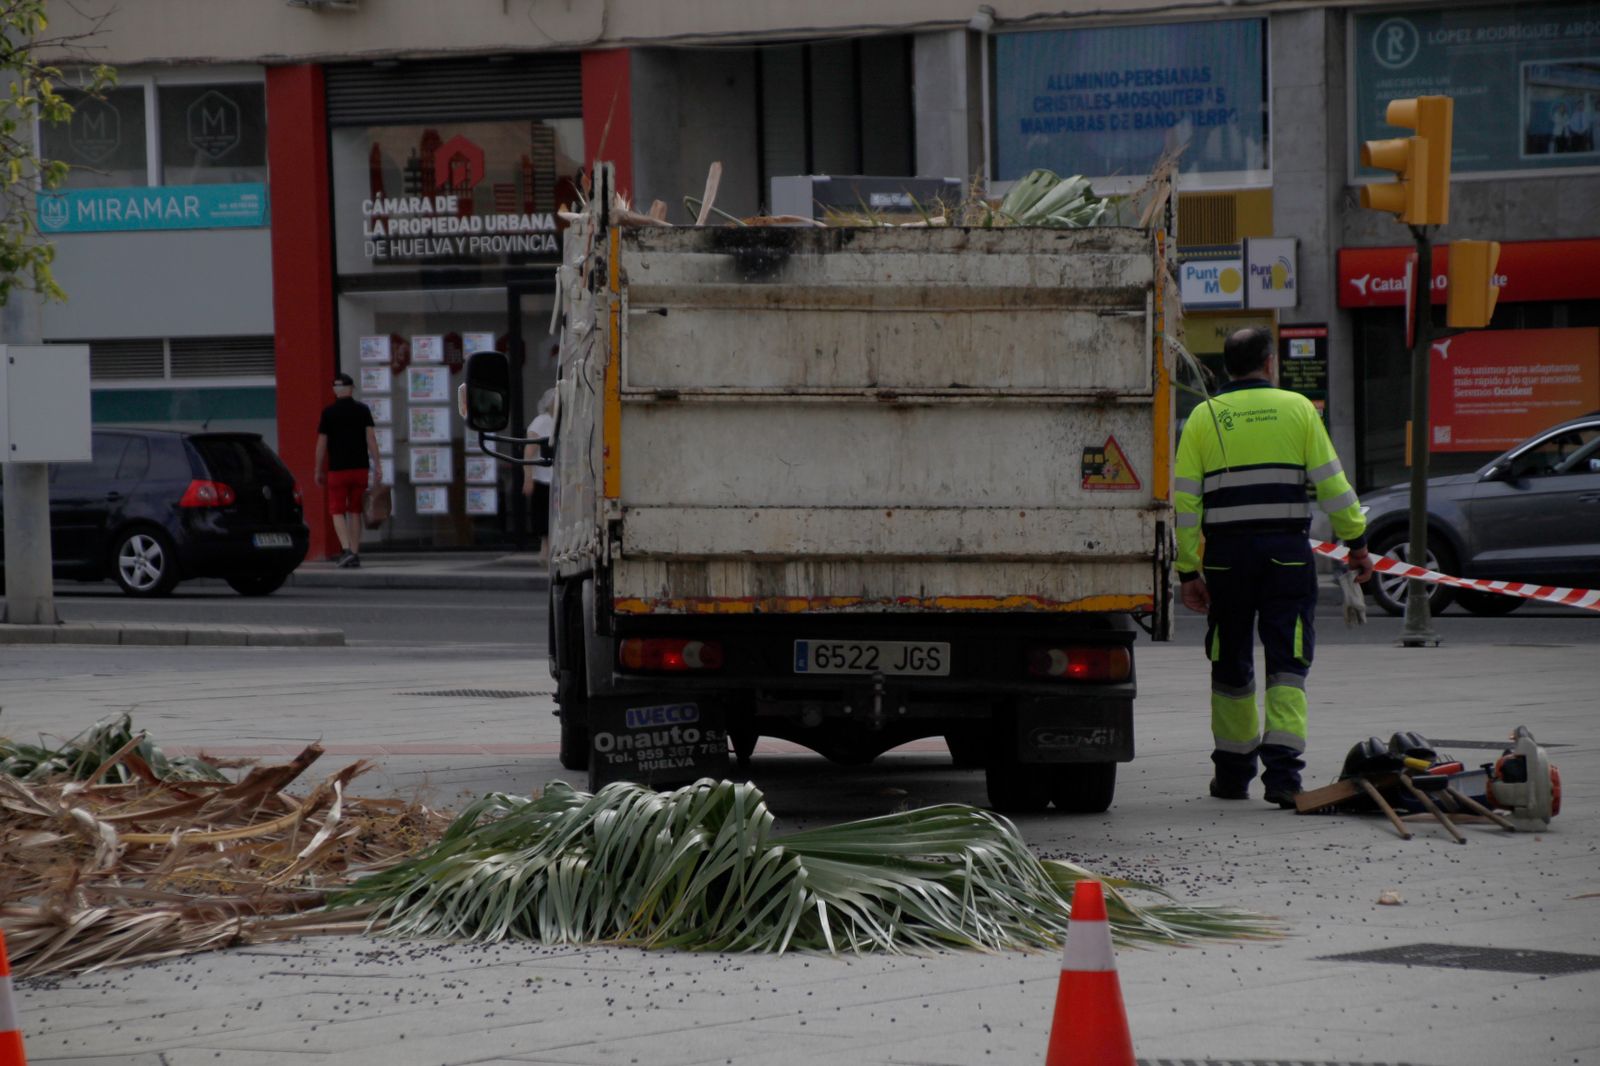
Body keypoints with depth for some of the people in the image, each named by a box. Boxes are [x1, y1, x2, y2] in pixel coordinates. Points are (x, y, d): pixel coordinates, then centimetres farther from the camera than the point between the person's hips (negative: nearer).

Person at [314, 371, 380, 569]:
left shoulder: (328, 412, -4)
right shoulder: (363, 410, 2)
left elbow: (321, 443, -2)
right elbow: (371, 438, -4)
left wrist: (319, 471, 6)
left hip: (337, 469, -2)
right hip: (360, 467, 2)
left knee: (337, 511, 1)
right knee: (355, 511, 11)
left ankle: (346, 549, -18)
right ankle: (355, 553, 10)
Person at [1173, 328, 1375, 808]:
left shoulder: (1204, 418, 5)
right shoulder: (1297, 408, 3)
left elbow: (1185, 501, 1)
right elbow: (1331, 481, 0)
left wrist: (1188, 571, 4)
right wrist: (1356, 541, 8)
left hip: (1226, 553, 1)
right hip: (1286, 552, -1)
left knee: (1231, 665, 13)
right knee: (1287, 661, -1)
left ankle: (1233, 771, 21)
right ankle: (1282, 772, -13)